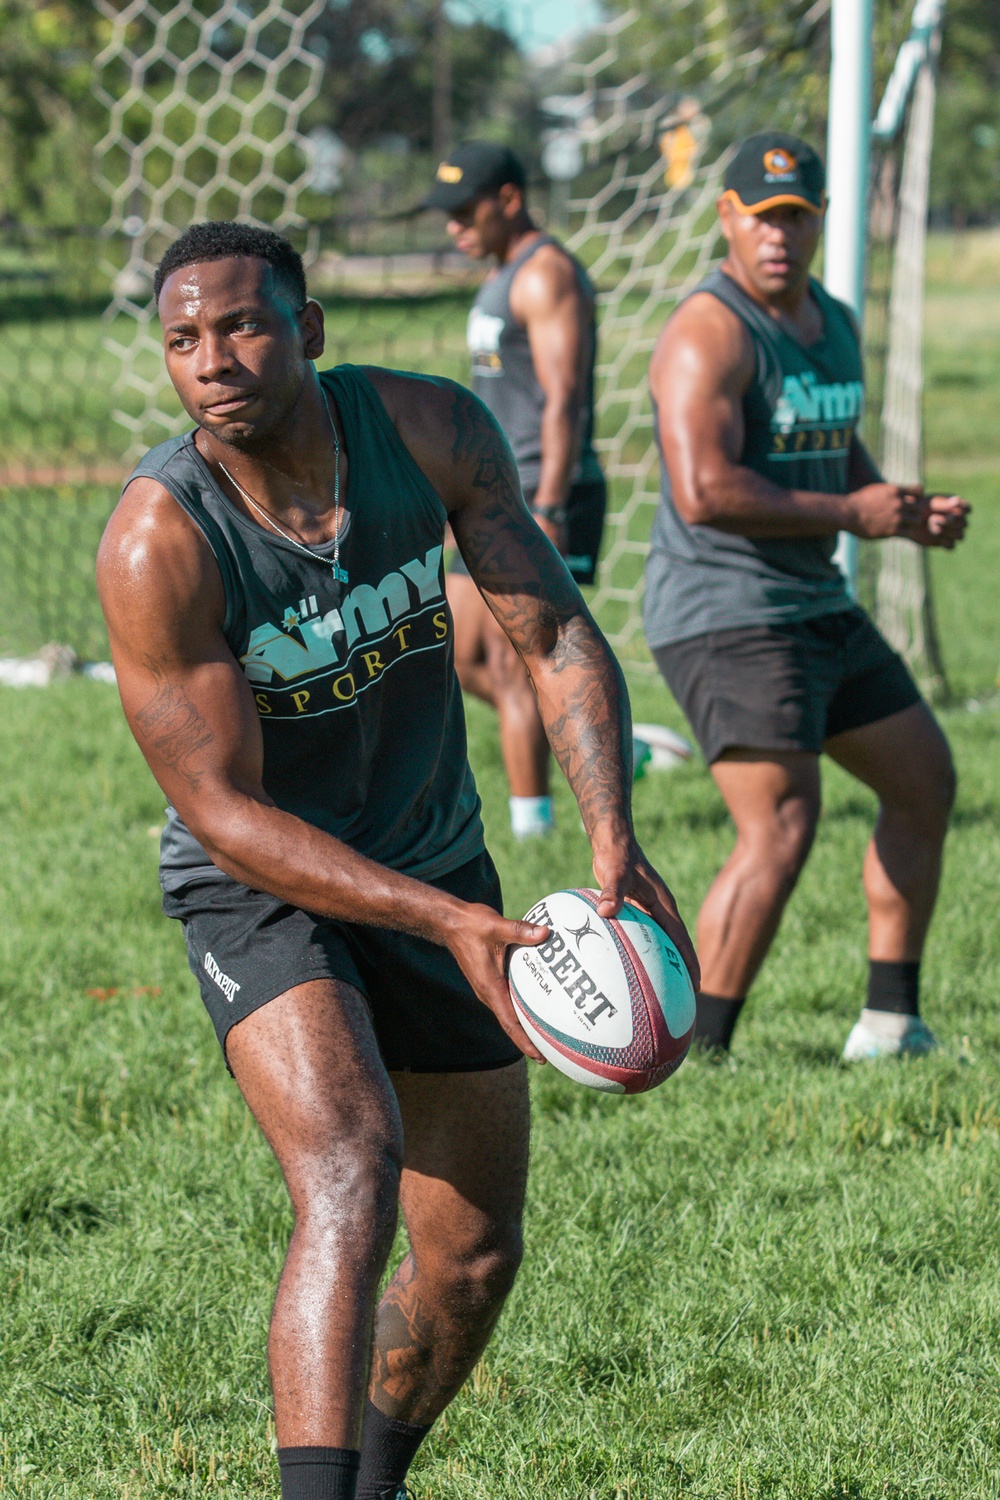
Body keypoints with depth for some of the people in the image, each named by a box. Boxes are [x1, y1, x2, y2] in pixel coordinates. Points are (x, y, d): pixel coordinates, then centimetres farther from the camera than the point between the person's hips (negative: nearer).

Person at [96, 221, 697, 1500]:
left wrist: (615, 841, -27)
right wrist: (447, 924, -33)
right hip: (260, 892, -5)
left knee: (476, 1257, 12)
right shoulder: (156, 543, -27)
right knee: (351, 1179, -31)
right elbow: (224, 812, -25)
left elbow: (556, 634, -11)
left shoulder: (434, 431, -15)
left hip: (434, 859, 5)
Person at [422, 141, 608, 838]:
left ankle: (531, 825, -3)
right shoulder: (505, 277, 18)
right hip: (500, 498, 10)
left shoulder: (547, 276, -14)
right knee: (460, 660, 10)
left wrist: (546, 517, -28)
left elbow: (565, 400, -22)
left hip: (546, 498, -10)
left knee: (514, 668, -8)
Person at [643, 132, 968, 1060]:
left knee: (924, 781, 17)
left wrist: (911, 514, 9)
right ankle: (695, 1055, -14)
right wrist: (850, 514, -20)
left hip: (818, 605, 10)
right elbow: (704, 491, -28)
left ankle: (889, 1025, 26)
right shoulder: (710, 333, -17)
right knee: (781, 826, -20)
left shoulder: (834, 324, 13)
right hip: (725, 613, -10)